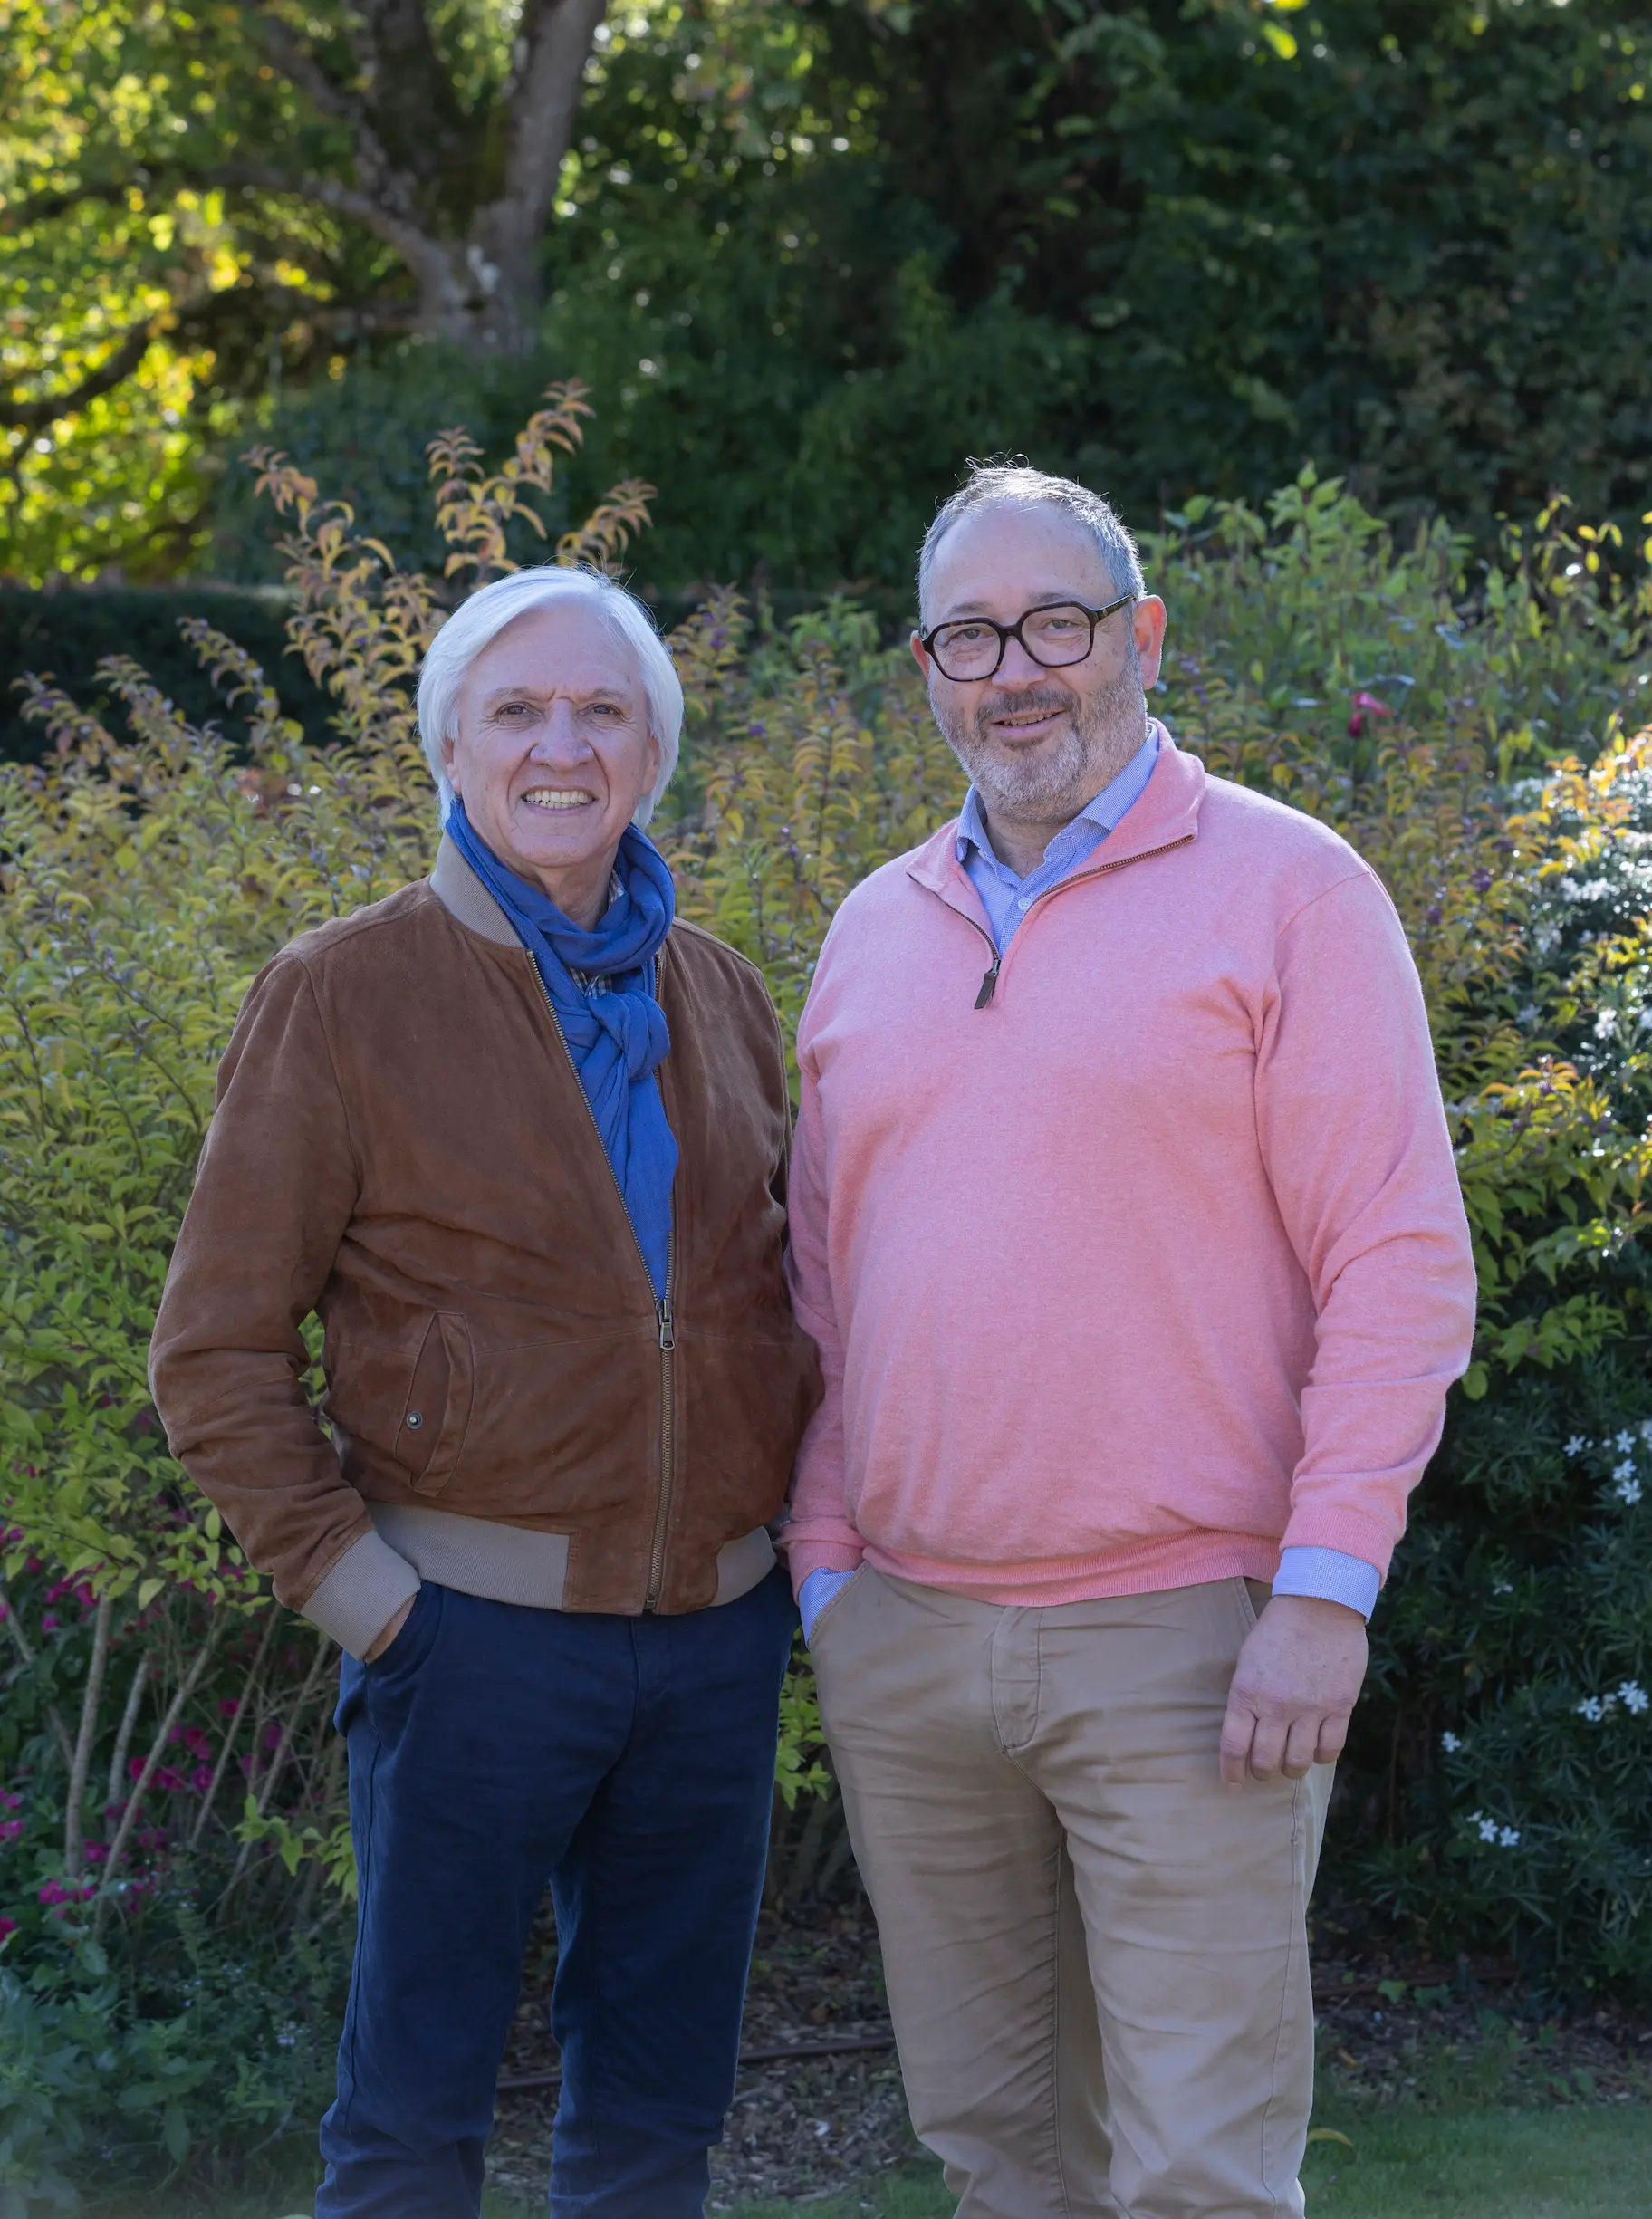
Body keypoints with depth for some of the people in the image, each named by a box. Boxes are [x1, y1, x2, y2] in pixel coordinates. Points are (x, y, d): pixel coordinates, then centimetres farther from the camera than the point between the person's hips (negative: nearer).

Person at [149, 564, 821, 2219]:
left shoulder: (714, 992, 9)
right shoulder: (343, 995, -5)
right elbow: (216, 1353, -4)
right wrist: (344, 1574, -11)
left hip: (718, 1631, 5)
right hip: (479, 1630, -4)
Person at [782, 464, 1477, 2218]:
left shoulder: (1285, 891, -4)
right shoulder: (873, 932, 13)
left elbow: (1402, 1260, -8)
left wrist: (1326, 1593, -14)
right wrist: (825, 1563, 10)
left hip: (1185, 1640, -5)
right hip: (903, 1643, 5)